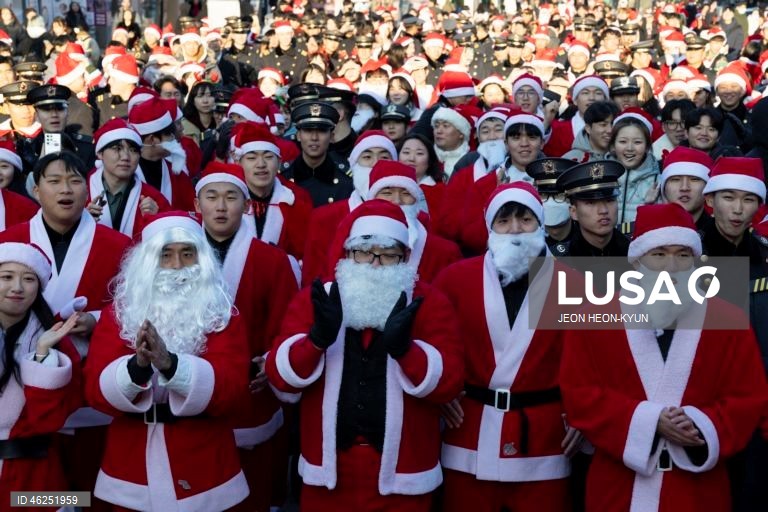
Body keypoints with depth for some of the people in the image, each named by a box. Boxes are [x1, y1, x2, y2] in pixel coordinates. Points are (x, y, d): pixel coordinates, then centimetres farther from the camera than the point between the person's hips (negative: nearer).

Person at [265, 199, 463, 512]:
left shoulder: (430, 304, -3)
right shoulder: (314, 299, 0)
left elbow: (448, 383, -12)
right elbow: (280, 376, -8)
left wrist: (403, 347, -30)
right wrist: (318, 337, -26)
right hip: (327, 468, 1)